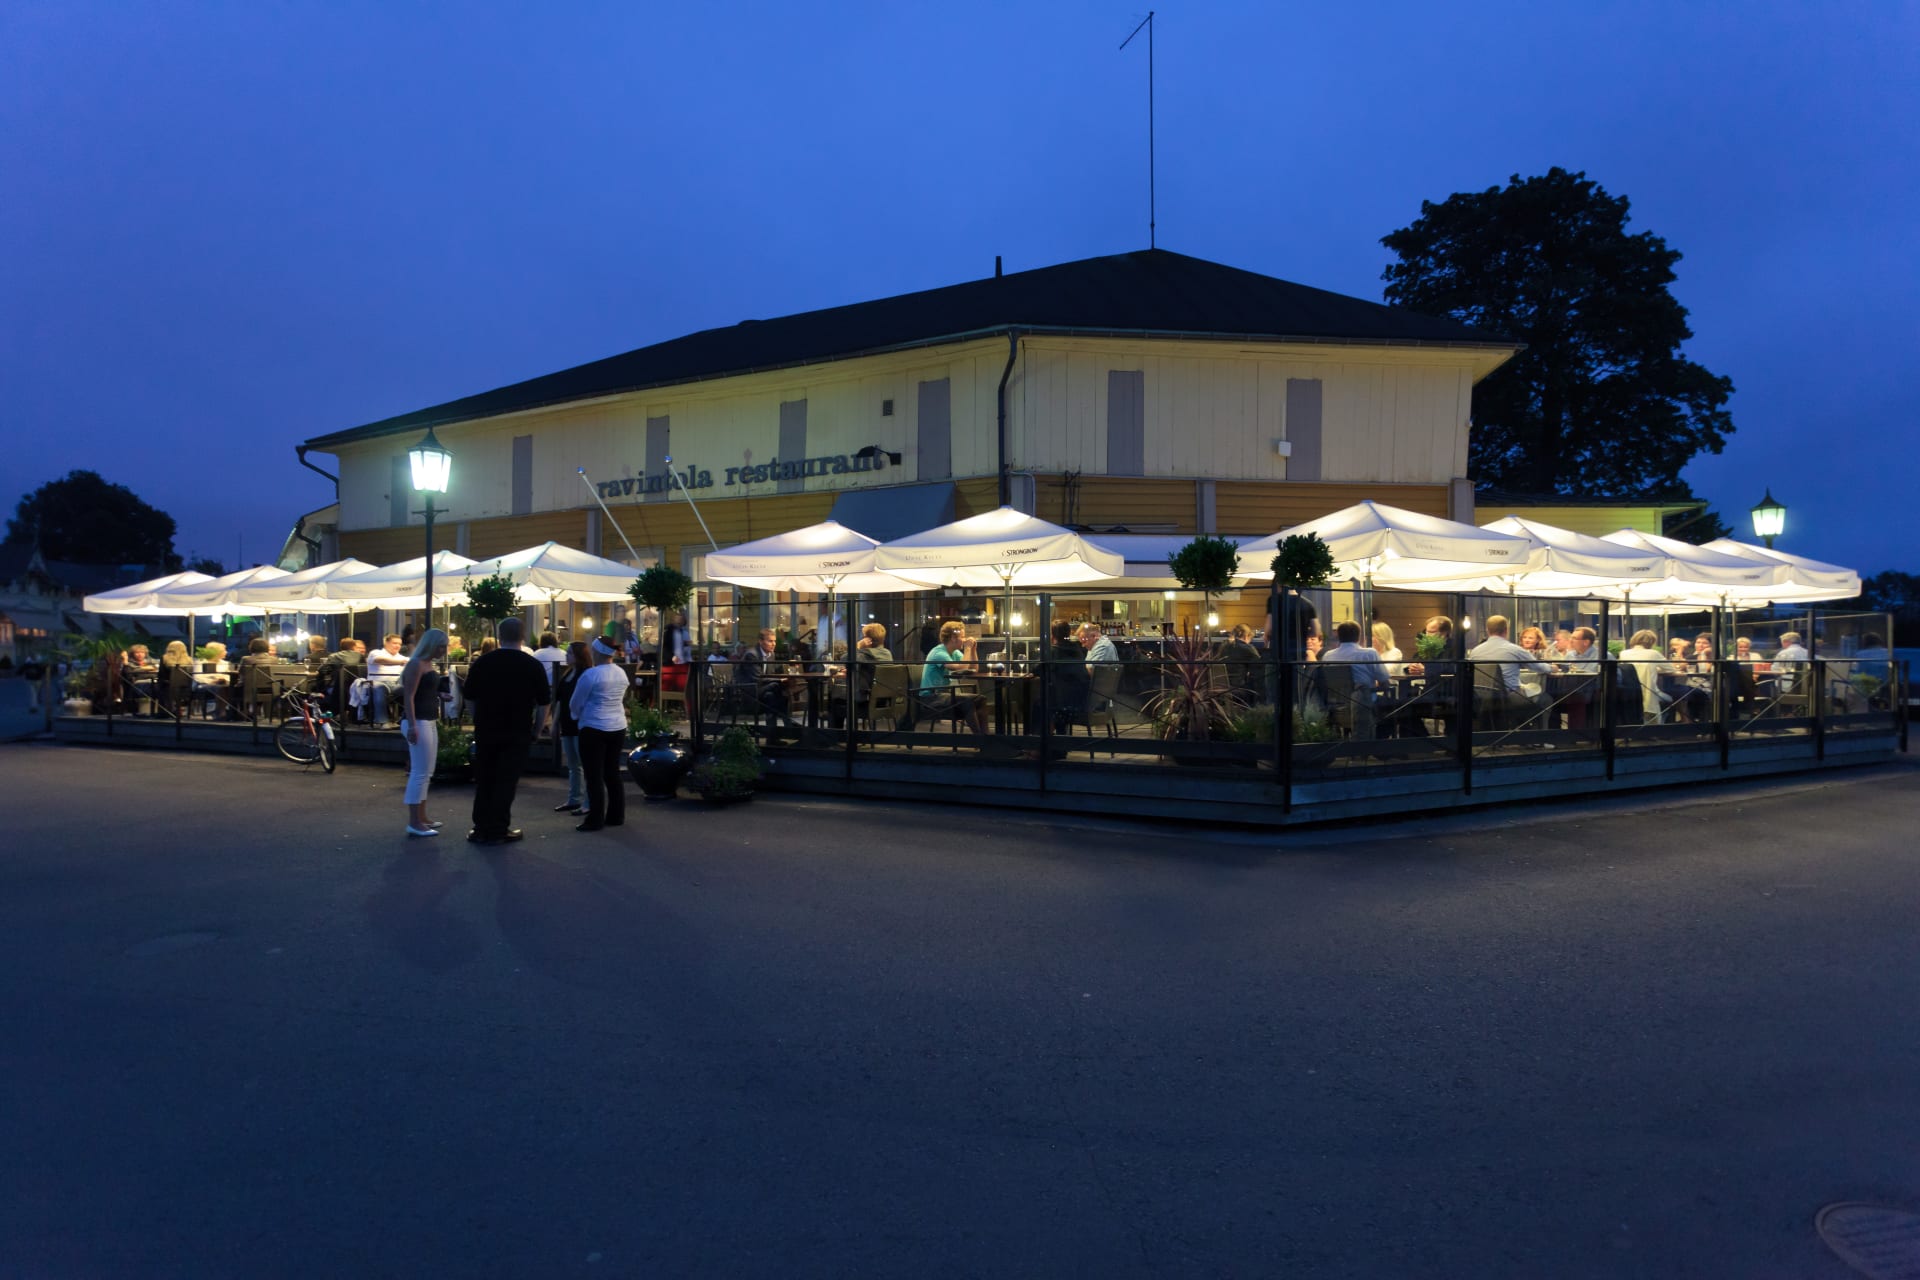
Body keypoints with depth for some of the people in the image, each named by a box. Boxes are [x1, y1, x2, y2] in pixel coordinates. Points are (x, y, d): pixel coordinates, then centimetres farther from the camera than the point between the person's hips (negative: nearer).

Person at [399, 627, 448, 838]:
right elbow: (408, 697, -19)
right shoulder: (416, 664, -13)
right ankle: (414, 823, -10)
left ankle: (421, 817, 22)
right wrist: (412, 725, -25)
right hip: (418, 722, -10)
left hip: (429, 722, 10)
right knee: (420, 772, -11)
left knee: (426, 773, 15)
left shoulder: (428, 664, 15)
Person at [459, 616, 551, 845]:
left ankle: (481, 828, 17)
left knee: (484, 780, 12)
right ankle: (498, 830, 5)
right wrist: (536, 730, 8)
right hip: (517, 732, -2)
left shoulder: (481, 662, -1)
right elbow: (544, 701, -3)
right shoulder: (533, 665, -7)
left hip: (485, 731, 2)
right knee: (505, 782, 3)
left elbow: (469, 698, 5)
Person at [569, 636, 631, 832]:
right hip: (618, 728, 7)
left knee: (594, 776, -2)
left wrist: (579, 717, 16)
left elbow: (575, 703, -6)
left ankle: (595, 820, -1)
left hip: (594, 729, -7)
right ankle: (616, 816, 17)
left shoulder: (590, 674, -15)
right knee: (613, 773, 13)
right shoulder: (622, 674, 6)